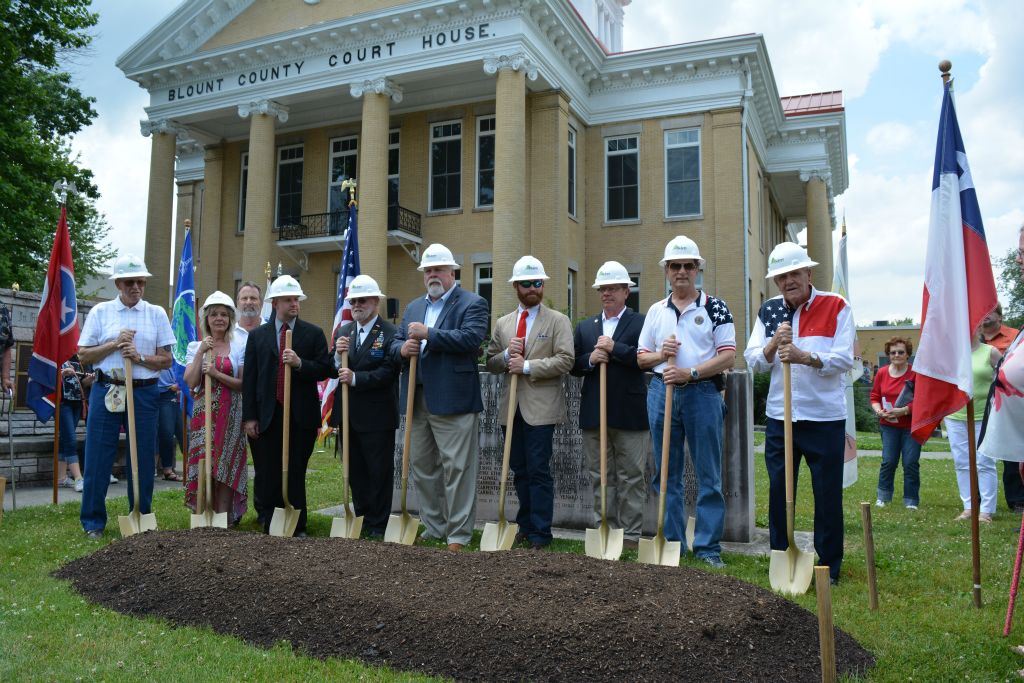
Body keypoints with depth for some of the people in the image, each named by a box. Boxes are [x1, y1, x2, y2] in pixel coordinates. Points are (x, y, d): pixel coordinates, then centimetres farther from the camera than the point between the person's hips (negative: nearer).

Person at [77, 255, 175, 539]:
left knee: (143, 459, 6)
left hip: (144, 393, 1)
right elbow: (84, 356, 3)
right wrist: (114, 344, -10)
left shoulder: (156, 314, 6)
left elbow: (166, 359, 4)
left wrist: (140, 358, -13)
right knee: (98, 457, 2)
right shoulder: (100, 312, 5)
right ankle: (93, 521, 16)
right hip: (106, 390, 0)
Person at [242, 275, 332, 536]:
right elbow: (249, 378, 5)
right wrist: (249, 416, -1)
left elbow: (325, 369, -1)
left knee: (296, 473, 4)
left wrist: (300, 364, -18)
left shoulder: (313, 333, 5)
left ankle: (298, 528, 13)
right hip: (268, 415, 1)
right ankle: (271, 526, 15)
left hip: (302, 415, -1)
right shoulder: (257, 335, 9)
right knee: (269, 474, 5)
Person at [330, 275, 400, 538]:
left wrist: (356, 378, -23)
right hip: (348, 414, 6)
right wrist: (337, 354, -10)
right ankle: (362, 519, 28)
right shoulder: (343, 331, 11)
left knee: (379, 472, 4)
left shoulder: (390, 333, -10)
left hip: (377, 416, -6)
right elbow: (333, 370, 9)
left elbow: (388, 372, -17)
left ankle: (378, 525, 16)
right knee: (354, 471, 15)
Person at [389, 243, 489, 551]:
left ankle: (458, 534, 5)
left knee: (456, 468, -4)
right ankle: (434, 528, 25)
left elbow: (471, 338, -19)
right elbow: (395, 343, 16)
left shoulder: (472, 304, -2)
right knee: (422, 467, 13)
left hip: (452, 399, -7)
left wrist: (428, 334, -19)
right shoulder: (413, 307, 19)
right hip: (417, 399, 7)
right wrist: (402, 348, -8)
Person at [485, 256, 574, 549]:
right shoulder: (502, 323, 14)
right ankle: (525, 525, 24)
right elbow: (490, 363, 14)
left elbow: (565, 360, -11)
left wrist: (527, 366, -15)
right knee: (519, 470, 12)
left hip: (540, 407, -5)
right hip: (511, 406, 5)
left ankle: (540, 532, 4)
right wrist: (507, 355, -7)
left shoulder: (558, 321, 0)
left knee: (538, 470, -5)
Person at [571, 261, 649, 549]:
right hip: (594, 415, 4)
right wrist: (590, 360, -9)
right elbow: (573, 366, 10)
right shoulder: (584, 327, 15)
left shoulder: (641, 323, 0)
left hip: (630, 415, -4)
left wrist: (614, 348, -16)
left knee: (630, 479, 3)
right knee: (600, 479, 10)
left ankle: (630, 536, 10)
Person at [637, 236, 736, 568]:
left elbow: (728, 356, -5)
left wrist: (690, 372, -16)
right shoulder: (655, 311, 12)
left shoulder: (715, 307, 2)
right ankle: (672, 543, 19)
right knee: (667, 475, 9)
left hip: (703, 393, -3)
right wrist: (660, 354, -6)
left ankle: (708, 547, 8)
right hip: (662, 392, 4)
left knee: (709, 476, 0)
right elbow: (641, 357, 16)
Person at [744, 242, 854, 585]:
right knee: (778, 493, 8)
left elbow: (844, 359, -11)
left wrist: (804, 357, -26)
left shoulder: (836, 307, -2)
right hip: (779, 417, 3)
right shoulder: (768, 311, 8)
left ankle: (829, 567, 19)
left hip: (825, 418, -3)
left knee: (828, 496, 5)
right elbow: (754, 361, 2)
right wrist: (775, 342, -17)